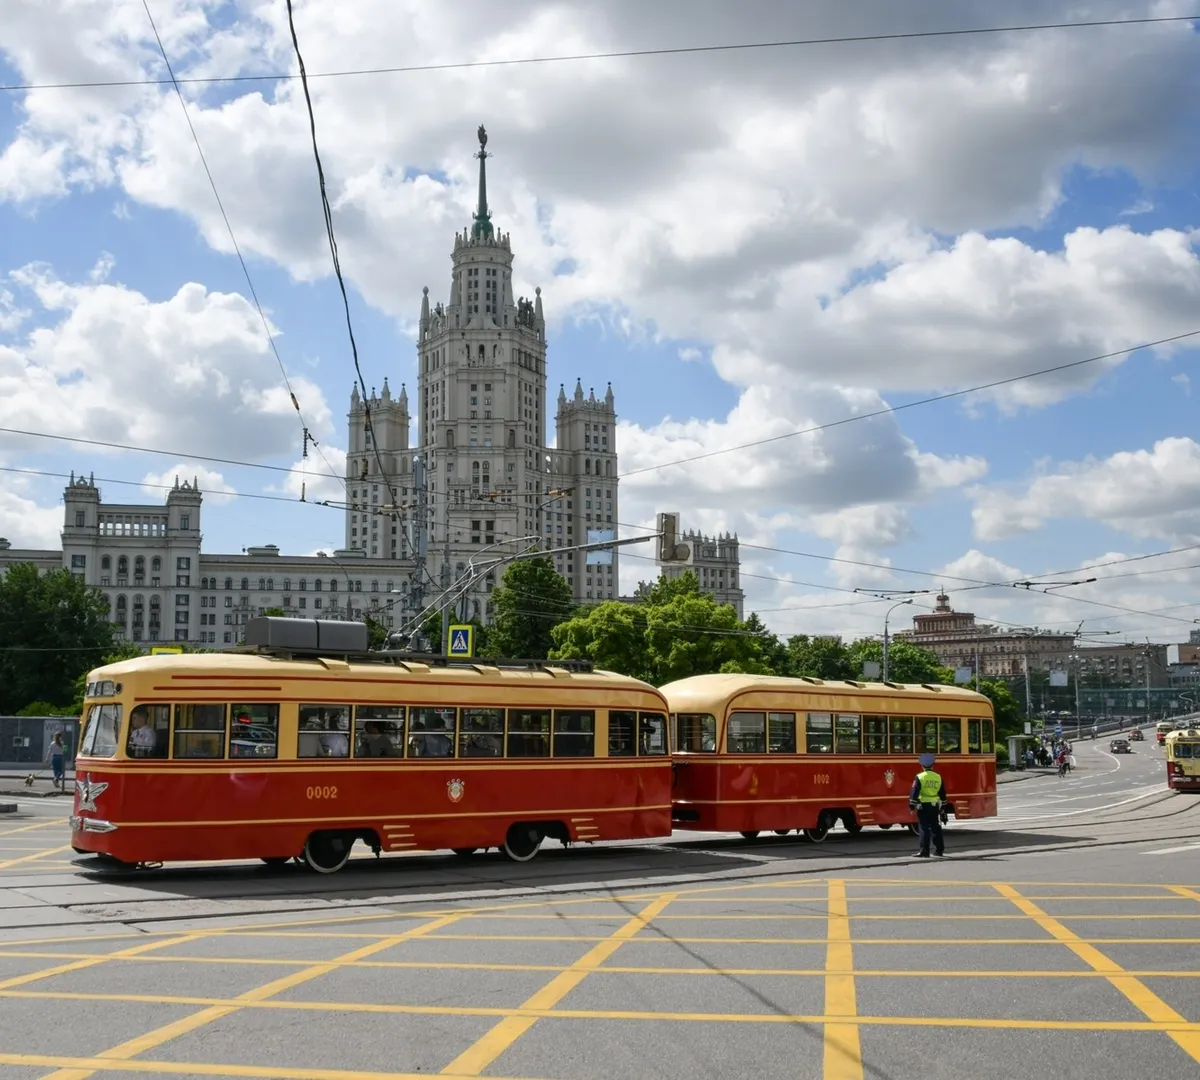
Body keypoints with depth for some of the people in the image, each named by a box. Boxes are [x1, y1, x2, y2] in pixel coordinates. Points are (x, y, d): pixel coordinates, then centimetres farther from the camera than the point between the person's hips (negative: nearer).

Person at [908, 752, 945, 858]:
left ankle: (924, 851, -4)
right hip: (935, 806, 4)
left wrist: (912, 806, -6)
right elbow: (942, 794, 11)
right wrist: (942, 806, 20)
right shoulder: (938, 777, 5)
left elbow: (914, 793, -12)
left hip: (923, 806, -4)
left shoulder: (919, 777, -9)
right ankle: (939, 850, 20)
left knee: (924, 829, -2)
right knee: (935, 828, 14)